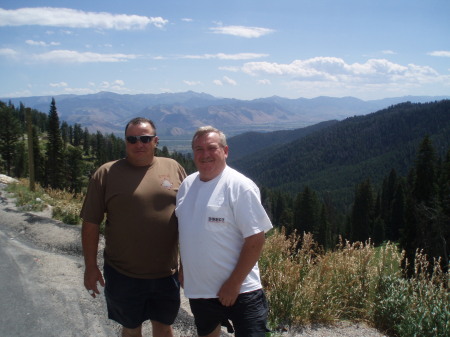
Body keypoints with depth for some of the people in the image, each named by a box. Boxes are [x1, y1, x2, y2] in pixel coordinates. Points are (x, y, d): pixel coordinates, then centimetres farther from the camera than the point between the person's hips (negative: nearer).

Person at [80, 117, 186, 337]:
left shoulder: (174, 169, 0)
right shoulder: (106, 174, -7)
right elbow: (91, 223, -4)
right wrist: (91, 266, -4)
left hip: (166, 273, 2)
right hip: (123, 276, -1)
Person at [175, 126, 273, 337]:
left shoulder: (240, 186, -15)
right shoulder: (187, 185, 5)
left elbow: (256, 239, -18)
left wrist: (234, 283, -18)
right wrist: (183, 268, 13)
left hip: (239, 291, -6)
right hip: (197, 289, 7)